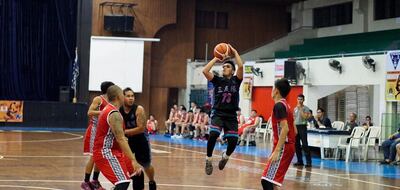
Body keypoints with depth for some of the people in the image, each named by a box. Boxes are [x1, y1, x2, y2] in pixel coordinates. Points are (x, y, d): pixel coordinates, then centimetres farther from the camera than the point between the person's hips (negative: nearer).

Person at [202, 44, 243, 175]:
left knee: (233, 141, -8)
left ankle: (225, 156, 26)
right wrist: (216, 59, -5)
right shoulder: (217, 80, 4)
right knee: (213, 135, -25)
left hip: (231, 116, 1)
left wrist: (234, 52, -5)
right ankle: (209, 160, -6)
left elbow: (240, 66, -14)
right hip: (218, 114, -1)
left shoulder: (236, 80, 4)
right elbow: (205, 71, -11)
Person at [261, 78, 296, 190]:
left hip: (283, 148, -10)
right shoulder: (286, 105, 17)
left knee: (267, 180, -16)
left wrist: (277, 151, -26)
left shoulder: (279, 105, -12)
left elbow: (285, 128, -23)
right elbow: (294, 131, 19)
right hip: (289, 146, 10)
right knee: (272, 180, 16)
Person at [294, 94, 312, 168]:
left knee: (304, 145, -11)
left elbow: (304, 117, -18)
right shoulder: (295, 108, 15)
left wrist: (300, 108, -15)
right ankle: (300, 161, 13)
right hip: (296, 127, 6)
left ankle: (308, 162, -11)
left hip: (302, 127, -6)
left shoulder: (306, 108, -3)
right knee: (297, 145, 6)